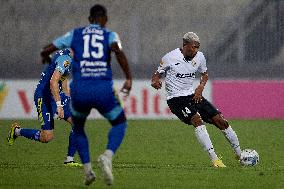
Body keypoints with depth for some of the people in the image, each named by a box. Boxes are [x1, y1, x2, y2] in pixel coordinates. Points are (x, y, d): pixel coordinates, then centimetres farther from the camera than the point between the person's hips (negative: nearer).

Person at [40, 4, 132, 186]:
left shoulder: (75, 34, 15)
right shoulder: (110, 35, 10)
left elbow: (46, 51, 16)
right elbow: (118, 50, -14)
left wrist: (46, 58, 40)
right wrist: (129, 78, -12)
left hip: (80, 92, 2)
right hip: (104, 91, -1)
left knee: (78, 127, 30)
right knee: (120, 124, 23)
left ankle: (87, 169, 15)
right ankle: (108, 156, -6)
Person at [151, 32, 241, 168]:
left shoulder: (199, 57, 2)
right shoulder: (170, 58, -12)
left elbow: (204, 74, 20)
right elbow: (157, 74, -1)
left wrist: (200, 87, 0)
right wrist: (155, 82, -25)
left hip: (193, 95, 6)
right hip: (176, 99, -6)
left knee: (221, 121, -3)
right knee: (197, 120, -29)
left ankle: (239, 155, 14)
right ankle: (214, 159, -31)